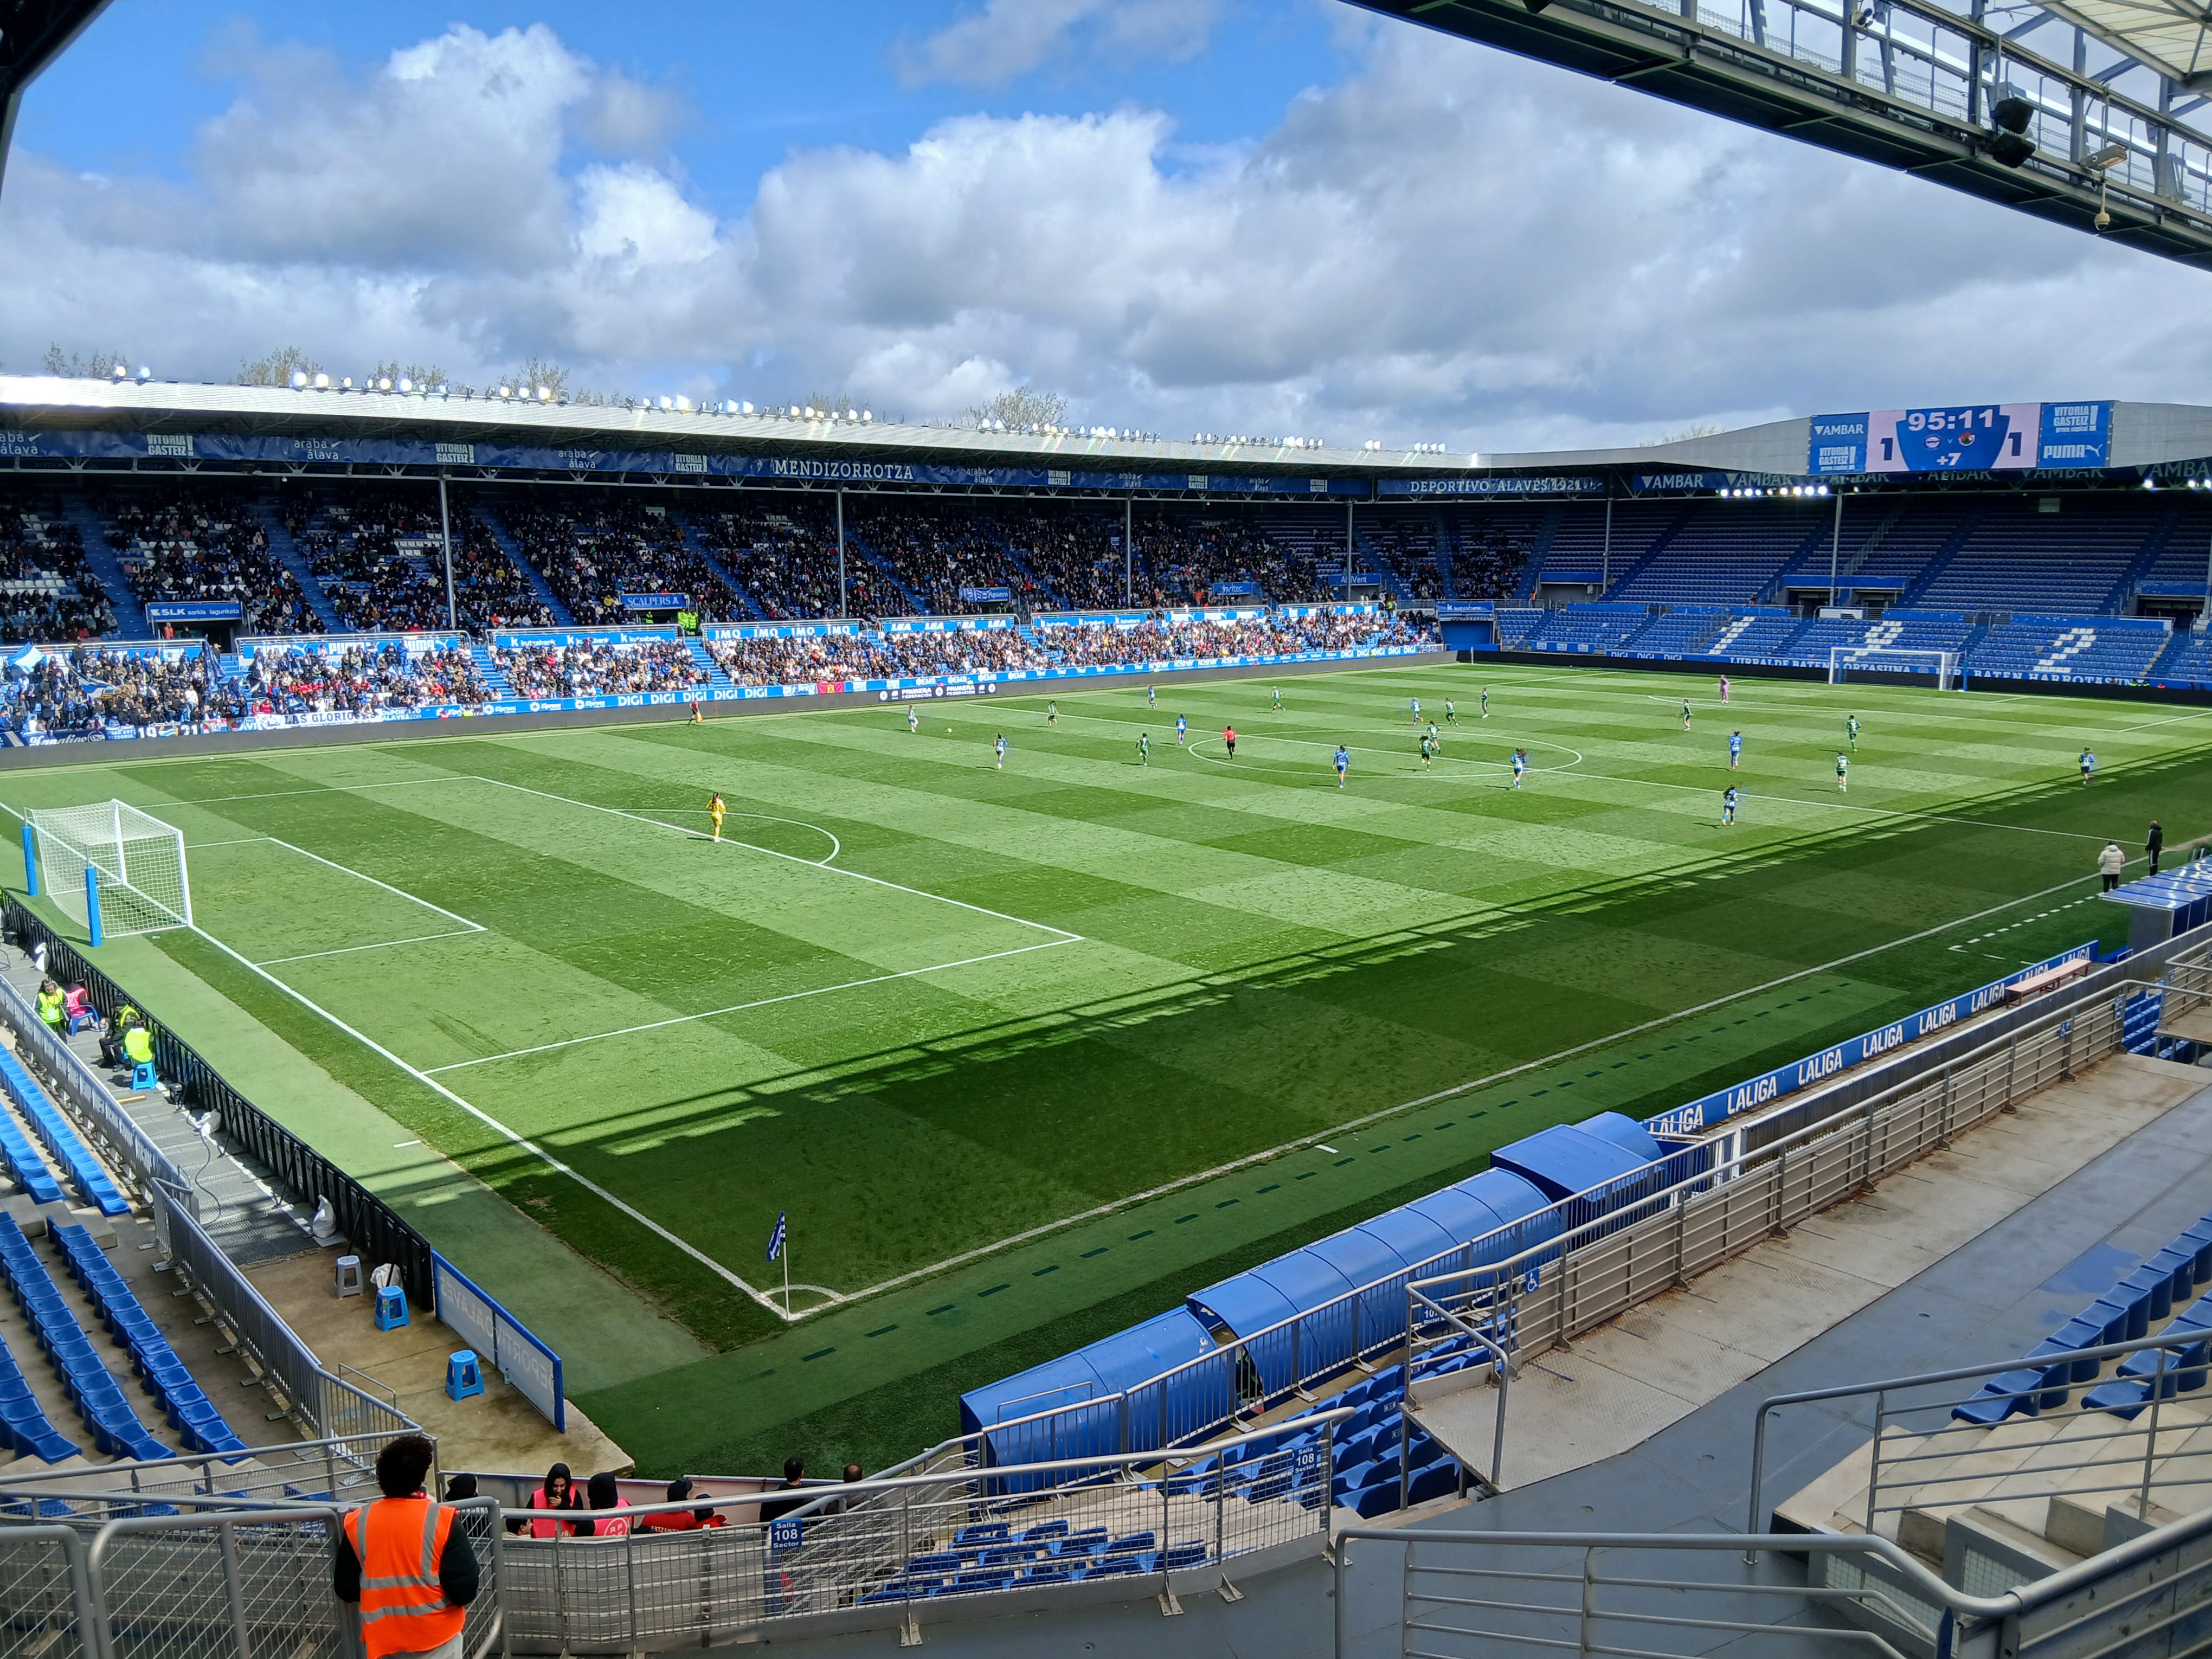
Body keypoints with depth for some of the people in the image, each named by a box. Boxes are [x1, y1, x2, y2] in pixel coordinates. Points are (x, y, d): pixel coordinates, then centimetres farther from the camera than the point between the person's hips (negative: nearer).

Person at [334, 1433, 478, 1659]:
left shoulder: (357, 1523, -8)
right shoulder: (441, 1521, -19)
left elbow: (345, 1589, 2)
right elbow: (464, 1591, -19)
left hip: (383, 1640, 3)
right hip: (437, 1640, -3)